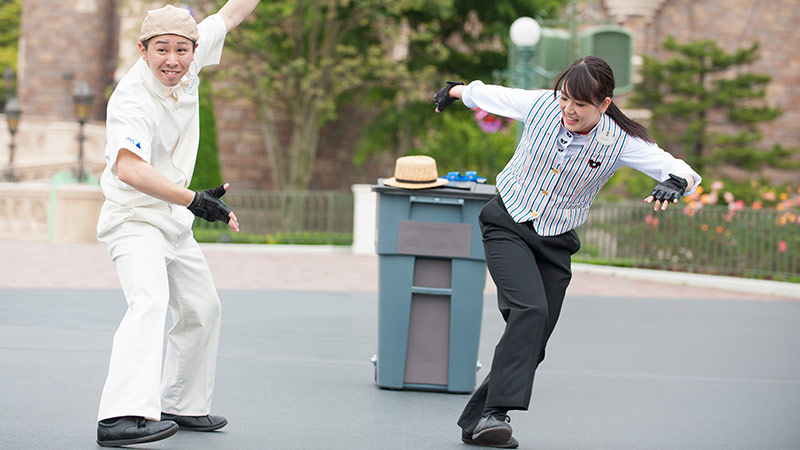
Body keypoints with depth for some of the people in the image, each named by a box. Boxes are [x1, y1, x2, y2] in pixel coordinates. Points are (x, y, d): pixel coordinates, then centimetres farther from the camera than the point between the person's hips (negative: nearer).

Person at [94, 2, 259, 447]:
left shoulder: (187, 65, -5)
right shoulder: (132, 100, -27)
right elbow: (128, 167, -42)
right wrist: (195, 200, -48)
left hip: (175, 220, 9)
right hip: (134, 220, -9)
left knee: (203, 310, 17)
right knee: (150, 302, -29)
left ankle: (182, 406, 32)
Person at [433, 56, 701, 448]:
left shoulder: (620, 142, -13)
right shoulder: (541, 105, -11)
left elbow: (685, 174, -18)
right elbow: (491, 95, 9)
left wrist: (674, 183, -41)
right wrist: (454, 90, 26)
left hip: (555, 242, 2)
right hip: (507, 225, -2)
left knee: (532, 344, 0)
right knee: (530, 309, -26)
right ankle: (496, 413, -31)